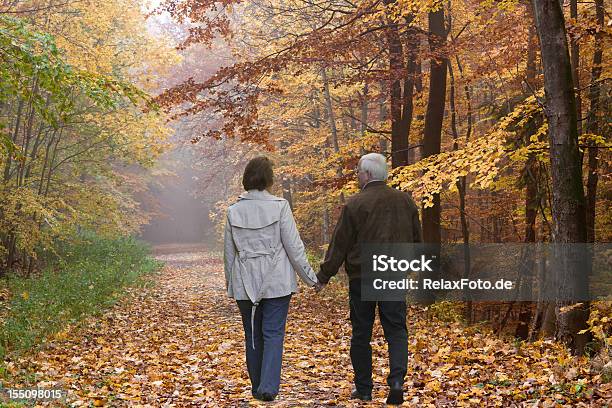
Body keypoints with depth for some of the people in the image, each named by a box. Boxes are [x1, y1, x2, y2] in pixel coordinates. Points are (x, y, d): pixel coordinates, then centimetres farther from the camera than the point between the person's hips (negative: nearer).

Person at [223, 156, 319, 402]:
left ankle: (258, 386, 22)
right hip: (276, 282, -3)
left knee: (253, 335, 13)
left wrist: (230, 284, 20)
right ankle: (268, 387, -8)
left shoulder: (233, 211, 1)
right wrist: (310, 278, 2)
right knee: (273, 333, 2)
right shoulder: (279, 206, -9)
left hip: (245, 283, 3)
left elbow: (229, 252, 8)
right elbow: (294, 247, -7)